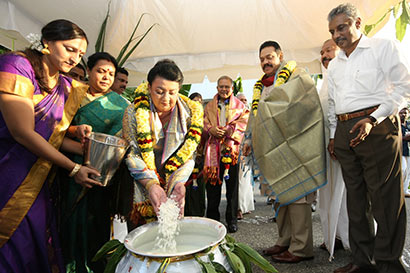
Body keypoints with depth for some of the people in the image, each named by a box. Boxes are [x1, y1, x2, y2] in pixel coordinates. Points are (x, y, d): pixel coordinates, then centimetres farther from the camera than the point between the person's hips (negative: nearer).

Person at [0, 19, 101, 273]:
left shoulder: (66, 87, 7)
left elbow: (53, 136, 9)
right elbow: (23, 133, -18)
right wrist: (74, 168, -14)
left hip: (34, 180, 6)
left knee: (35, 247, 10)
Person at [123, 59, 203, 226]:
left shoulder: (190, 112, -9)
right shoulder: (134, 112, -12)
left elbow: (188, 155, -8)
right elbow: (132, 154, -15)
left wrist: (179, 182, -24)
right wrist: (151, 184, -28)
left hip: (173, 188, 1)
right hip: (142, 188, 0)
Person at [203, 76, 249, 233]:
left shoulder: (239, 106, 11)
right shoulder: (210, 106, 17)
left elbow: (242, 123, 0)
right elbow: (205, 123, 9)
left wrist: (227, 130, -15)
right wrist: (212, 130, -12)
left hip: (231, 149, -1)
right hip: (213, 149, 2)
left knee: (232, 184, 2)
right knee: (213, 184, 3)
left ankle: (232, 220, 14)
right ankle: (212, 218, 16)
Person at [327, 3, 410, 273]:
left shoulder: (384, 47, 3)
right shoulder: (334, 65, 20)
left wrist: (373, 119, -15)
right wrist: (333, 135, 18)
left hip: (377, 128, -6)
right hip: (344, 131, 6)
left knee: (384, 197, -4)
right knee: (355, 196, 8)